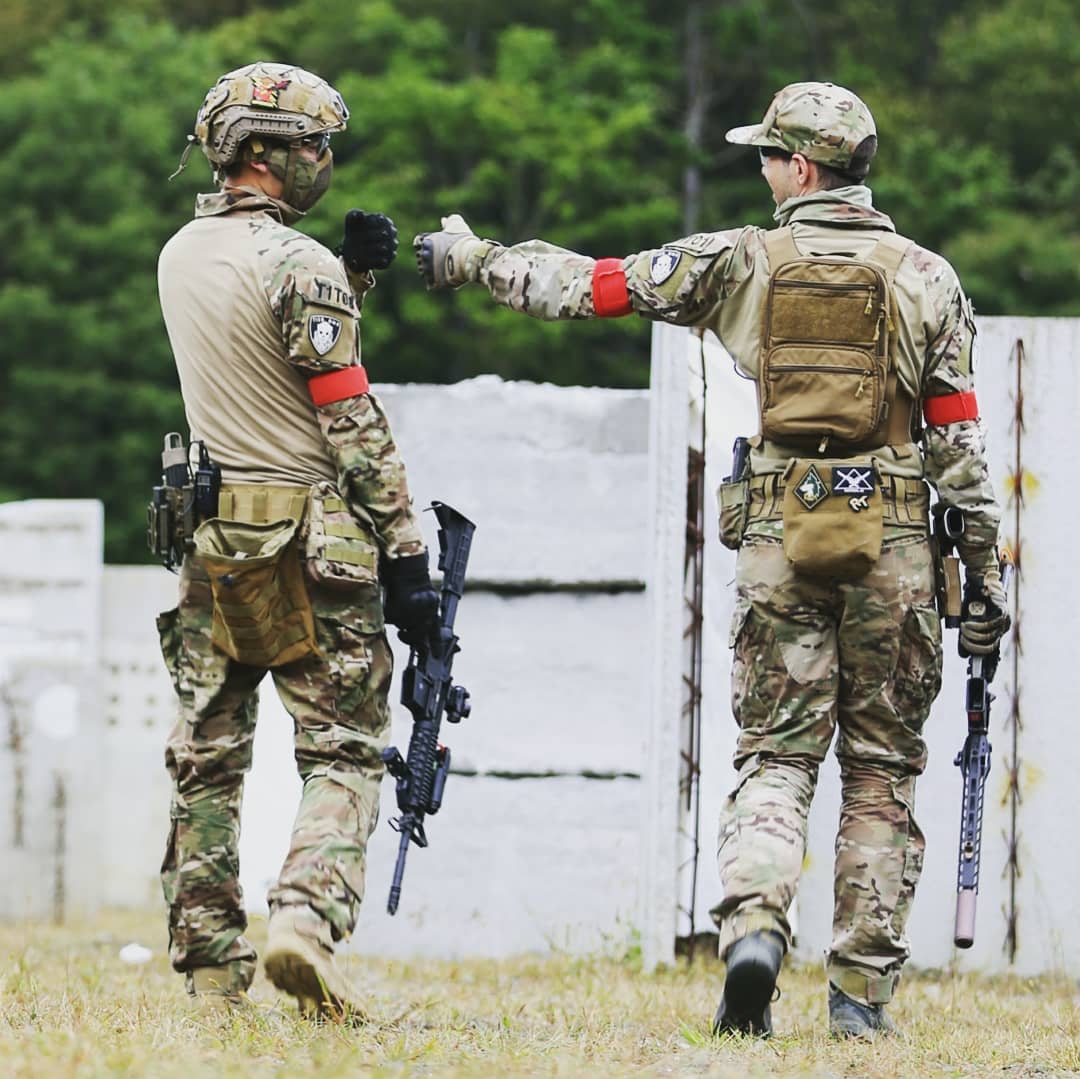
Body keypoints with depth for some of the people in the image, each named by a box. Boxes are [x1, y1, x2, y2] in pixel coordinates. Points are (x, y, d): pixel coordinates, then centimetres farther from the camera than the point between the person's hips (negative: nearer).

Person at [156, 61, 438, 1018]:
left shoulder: (181, 255, 10)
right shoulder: (297, 266, -13)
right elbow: (354, 425, -14)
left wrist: (356, 273, 12)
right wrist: (407, 554, -11)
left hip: (211, 540, 6)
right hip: (312, 544, -6)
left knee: (207, 758, 10)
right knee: (344, 754, -1)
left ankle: (209, 966, 9)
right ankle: (306, 921, -21)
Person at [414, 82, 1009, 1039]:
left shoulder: (742, 262, 1)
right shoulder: (926, 278, 2)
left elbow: (590, 284, 8)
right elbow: (960, 440, 0)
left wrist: (473, 260, 22)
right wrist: (984, 572, 6)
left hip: (779, 539, 0)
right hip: (893, 544, 0)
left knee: (775, 755, 5)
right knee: (882, 772, 8)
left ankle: (753, 926, -20)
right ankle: (862, 989, 7)